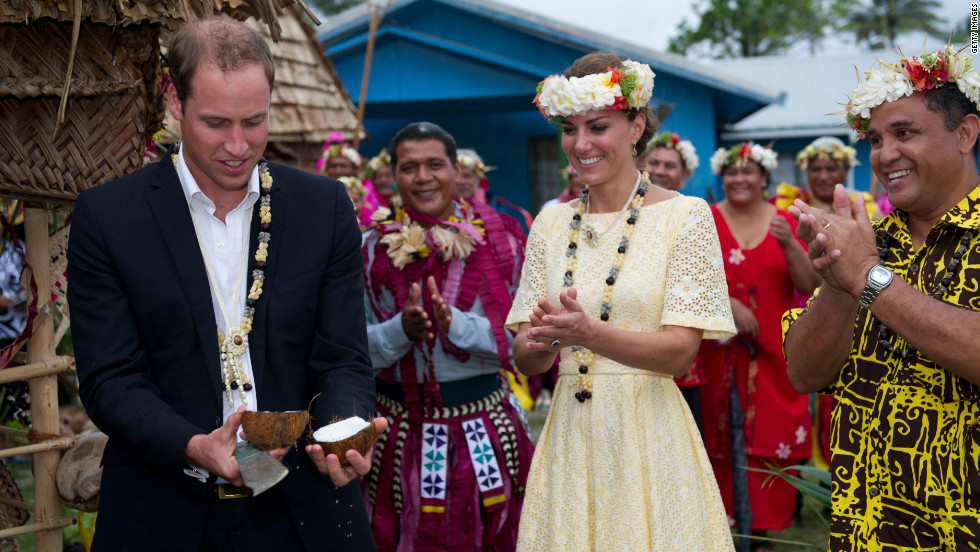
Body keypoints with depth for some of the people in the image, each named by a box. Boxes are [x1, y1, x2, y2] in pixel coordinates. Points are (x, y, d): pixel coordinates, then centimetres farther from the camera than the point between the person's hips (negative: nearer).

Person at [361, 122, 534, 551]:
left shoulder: (497, 241, -2)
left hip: (482, 431, -1)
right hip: (398, 431, 1)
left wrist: (455, 324, -20)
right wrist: (401, 330, -18)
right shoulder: (373, 250, 2)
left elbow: (521, 341, -6)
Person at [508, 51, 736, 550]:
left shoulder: (685, 216, -5)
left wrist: (588, 332, -28)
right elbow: (524, 359, 6)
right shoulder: (552, 222, 7)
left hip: (649, 440, -4)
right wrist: (539, 342, -18)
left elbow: (681, 352, -12)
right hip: (569, 438, 4)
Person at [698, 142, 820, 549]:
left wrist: (788, 244, -15)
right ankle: (729, 517, 9)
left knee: (770, 437, 0)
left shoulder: (784, 222, 7)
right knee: (726, 437, -1)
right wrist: (729, 304, -19)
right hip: (722, 348, -1)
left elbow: (810, 286, 0)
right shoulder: (707, 221, 3)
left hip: (773, 351, 1)